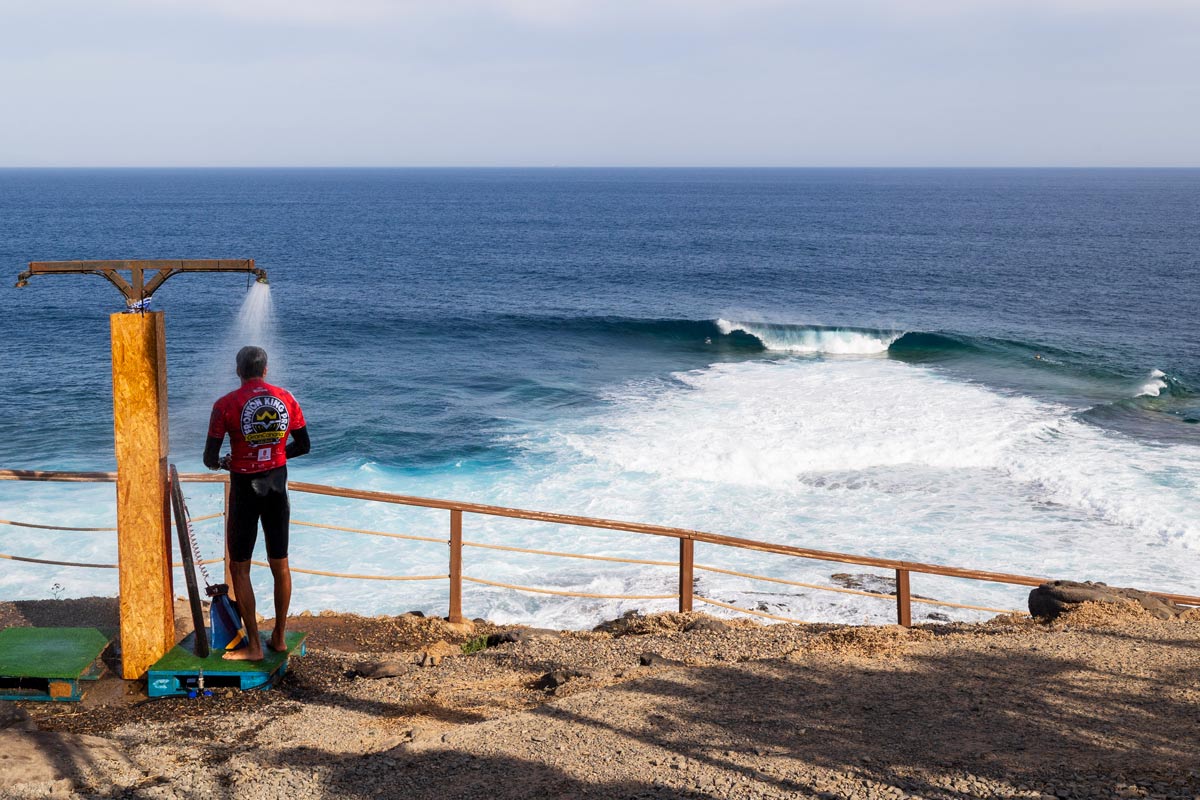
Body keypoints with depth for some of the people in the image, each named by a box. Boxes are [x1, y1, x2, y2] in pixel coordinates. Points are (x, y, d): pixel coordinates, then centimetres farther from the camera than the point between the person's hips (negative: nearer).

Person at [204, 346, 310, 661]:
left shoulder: (226, 405, -10)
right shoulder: (287, 399, 1)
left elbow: (209, 458, -9)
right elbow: (303, 446, 8)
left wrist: (221, 463, 14)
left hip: (245, 488, -4)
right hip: (277, 486, 4)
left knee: (239, 567, 5)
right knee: (280, 564, 14)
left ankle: (254, 645, 5)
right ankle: (279, 637, 22)